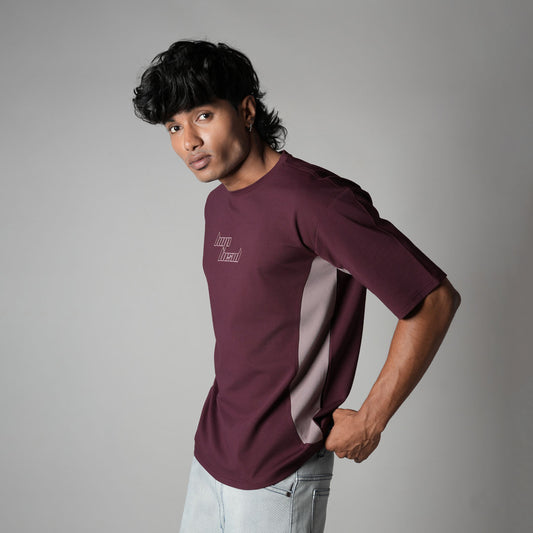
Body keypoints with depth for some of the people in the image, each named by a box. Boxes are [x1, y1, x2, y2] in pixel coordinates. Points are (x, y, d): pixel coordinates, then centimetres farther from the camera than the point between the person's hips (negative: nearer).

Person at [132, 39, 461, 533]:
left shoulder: (314, 200, -20)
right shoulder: (217, 204, 8)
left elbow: (436, 300, -20)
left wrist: (369, 420, -14)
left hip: (277, 475, -8)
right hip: (210, 452, 8)